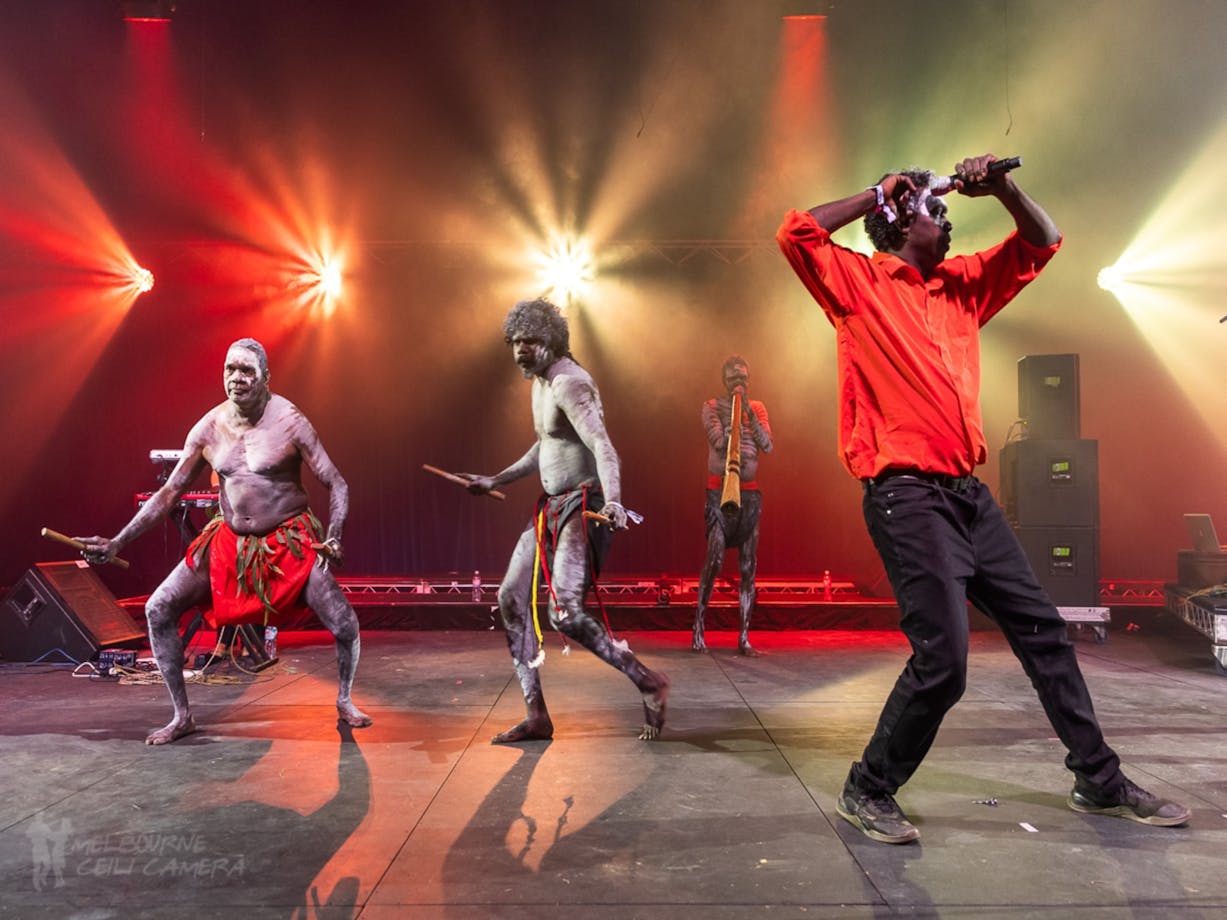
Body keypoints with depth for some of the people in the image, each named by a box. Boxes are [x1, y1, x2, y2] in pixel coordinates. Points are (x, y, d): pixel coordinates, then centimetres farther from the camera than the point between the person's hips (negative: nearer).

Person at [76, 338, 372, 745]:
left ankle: (345, 700, 15)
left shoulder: (290, 423, -13)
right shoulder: (208, 429, -2)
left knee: (345, 624, -16)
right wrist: (118, 542, -1)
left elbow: (336, 484, -12)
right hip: (228, 541, 4)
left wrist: (333, 539, -26)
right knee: (158, 609, -3)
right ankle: (182, 715, 12)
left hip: (288, 541, -4)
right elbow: (169, 492, 4)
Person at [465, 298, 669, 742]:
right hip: (552, 506, 10)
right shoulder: (541, 381, 15)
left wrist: (612, 500, -47)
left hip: (582, 507, -10)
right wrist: (495, 480, 34)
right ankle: (536, 716, 11)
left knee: (565, 613, -19)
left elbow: (602, 446, -30)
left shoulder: (569, 383, -16)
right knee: (512, 598, 5)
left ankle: (649, 683, -1)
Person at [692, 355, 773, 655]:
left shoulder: (757, 408, 12)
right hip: (719, 491, -3)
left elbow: (768, 446, -2)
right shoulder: (711, 406, 3)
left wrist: (749, 412, -9)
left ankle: (744, 637, 2)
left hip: (749, 492, 3)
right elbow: (719, 441, -13)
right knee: (714, 560, -11)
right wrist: (735, 410, -19)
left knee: (748, 566, 0)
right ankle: (698, 627, 1)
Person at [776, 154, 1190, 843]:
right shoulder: (859, 282, 1)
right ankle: (868, 791, 9)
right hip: (907, 495, -8)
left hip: (970, 494, 8)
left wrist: (1002, 187, 10)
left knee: (1043, 631, 13)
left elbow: (1041, 243, 27)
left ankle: (1102, 783, 30)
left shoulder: (960, 285, 20)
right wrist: (877, 194, -3)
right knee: (943, 659, -12)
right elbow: (796, 233, -16)